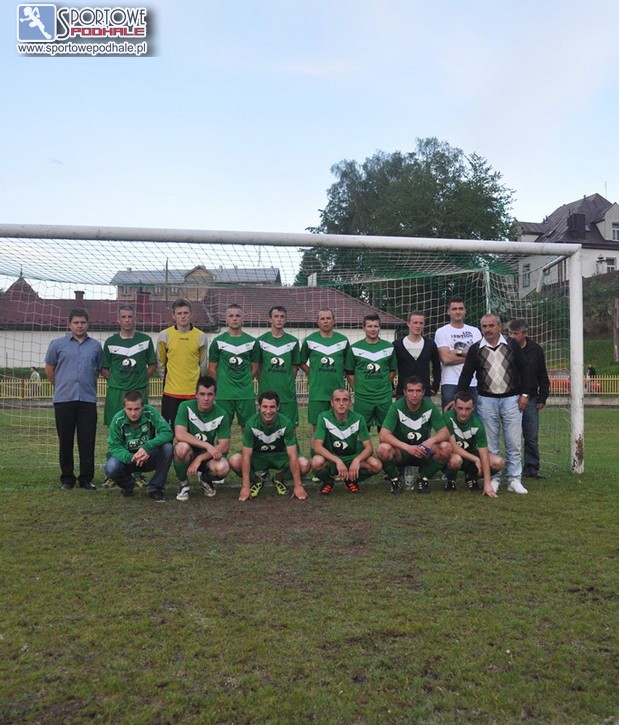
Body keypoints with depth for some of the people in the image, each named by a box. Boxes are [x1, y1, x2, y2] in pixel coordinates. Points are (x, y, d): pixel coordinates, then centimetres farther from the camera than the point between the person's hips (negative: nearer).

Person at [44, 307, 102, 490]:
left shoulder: (96, 346, 8)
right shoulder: (57, 344, 4)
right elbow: (49, 369, 13)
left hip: (88, 399, 1)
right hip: (63, 399, 0)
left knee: (87, 441, 2)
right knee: (65, 441, 6)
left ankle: (86, 478, 11)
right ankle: (67, 478, 17)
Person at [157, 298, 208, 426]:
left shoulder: (201, 336, 1)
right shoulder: (164, 335, -1)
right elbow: (160, 362, 9)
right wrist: (168, 378, 11)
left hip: (194, 391, 1)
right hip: (171, 391, 0)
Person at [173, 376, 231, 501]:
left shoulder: (221, 414, -11)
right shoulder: (186, 407, -14)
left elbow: (224, 446, -13)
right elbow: (179, 435, -26)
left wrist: (199, 458, -23)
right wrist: (208, 446, -32)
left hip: (208, 457, 1)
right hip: (189, 453, -1)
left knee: (223, 468, -32)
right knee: (182, 447, -36)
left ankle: (205, 479, 7)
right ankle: (183, 484, -7)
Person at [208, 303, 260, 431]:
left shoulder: (252, 342, 6)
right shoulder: (218, 341, 2)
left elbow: (254, 369, 10)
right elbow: (212, 369, 5)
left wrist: (244, 383, 7)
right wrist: (222, 385, 7)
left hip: (246, 393, 1)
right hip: (224, 394, -1)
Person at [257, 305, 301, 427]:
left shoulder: (293, 341, 5)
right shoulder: (261, 341, 2)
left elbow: (295, 366, 9)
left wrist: (289, 384, 5)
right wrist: (263, 384, 3)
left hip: (288, 393, 1)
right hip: (266, 392, -1)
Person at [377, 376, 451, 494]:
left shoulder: (430, 407, -10)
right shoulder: (396, 407, -16)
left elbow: (445, 433, -10)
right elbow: (383, 435, -25)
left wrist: (432, 440, -33)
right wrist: (408, 447, -37)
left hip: (423, 452, 2)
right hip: (400, 451, -2)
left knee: (446, 447, -25)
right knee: (383, 449, -34)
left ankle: (423, 478, -1)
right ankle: (394, 479, -4)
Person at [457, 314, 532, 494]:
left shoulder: (512, 345, 4)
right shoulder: (475, 349, 3)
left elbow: (523, 370, 7)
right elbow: (466, 374, 5)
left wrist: (524, 393, 0)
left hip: (511, 399, 0)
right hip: (486, 400, 0)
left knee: (514, 442, 1)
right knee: (490, 444, 4)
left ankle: (514, 480, 10)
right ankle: (493, 479, 13)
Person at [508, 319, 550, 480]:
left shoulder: (535, 350, 4)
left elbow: (543, 376, 10)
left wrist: (542, 398, 5)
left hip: (530, 400, 2)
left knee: (532, 437, 5)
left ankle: (532, 469, 15)